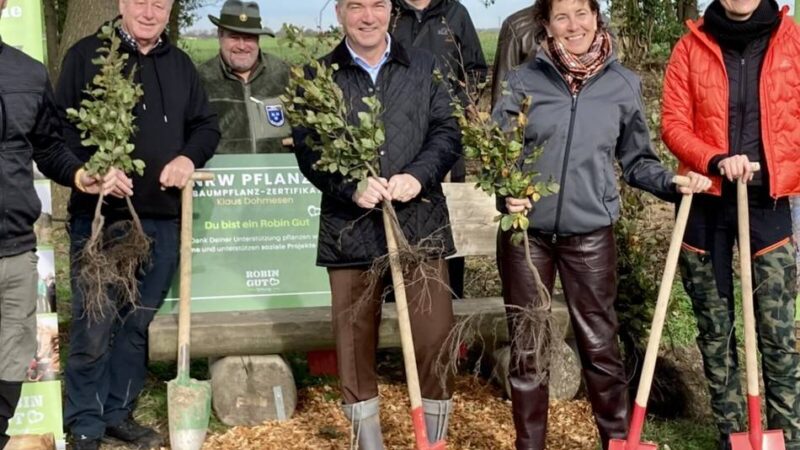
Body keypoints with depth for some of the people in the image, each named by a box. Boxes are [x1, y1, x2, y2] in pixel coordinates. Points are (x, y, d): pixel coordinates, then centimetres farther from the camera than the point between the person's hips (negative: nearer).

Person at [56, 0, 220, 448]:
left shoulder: (180, 64, 15)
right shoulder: (87, 55, 0)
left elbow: (207, 124, 18)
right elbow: (61, 126, -4)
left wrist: (188, 158, -2)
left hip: (162, 219, 5)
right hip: (99, 215, -5)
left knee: (139, 324, 12)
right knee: (94, 327, -4)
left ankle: (118, 414, 24)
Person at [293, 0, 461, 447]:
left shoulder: (425, 66, 8)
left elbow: (447, 132, 2)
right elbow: (308, 150, -3)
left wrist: (418, 176, -16)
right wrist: (351, 187, -19)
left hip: (420, 222, 1)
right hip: (350, 229, 0)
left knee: (435, 338, 1)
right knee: (355, 342, 8)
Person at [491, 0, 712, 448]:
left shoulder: (624, 84, 1)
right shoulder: (523, 81, -2)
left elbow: (636, 160, 8)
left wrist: (672, 183, -9)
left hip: (591, 235, 0)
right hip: (526, 233, 0)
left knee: (600, 344, 7)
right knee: (528, 347, 10)